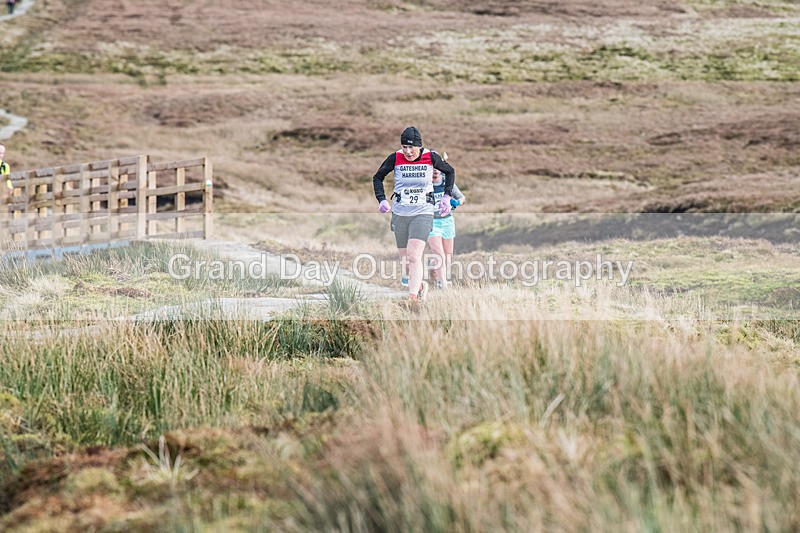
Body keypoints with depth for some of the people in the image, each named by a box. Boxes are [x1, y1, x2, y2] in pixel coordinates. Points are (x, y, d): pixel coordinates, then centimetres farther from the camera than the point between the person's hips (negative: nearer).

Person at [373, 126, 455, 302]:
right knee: (404, 259, 7)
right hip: (399, 213, 3)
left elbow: (450, 171, 13)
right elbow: (378, 177, 11)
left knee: (414, 256, -18)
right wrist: (381, 200, -3)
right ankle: (420, 285, 33)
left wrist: (446, 196, 4)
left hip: (423, 213, -3)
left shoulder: (431, 157, -6)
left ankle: (412, 298, -20)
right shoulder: (395, 159, -5)